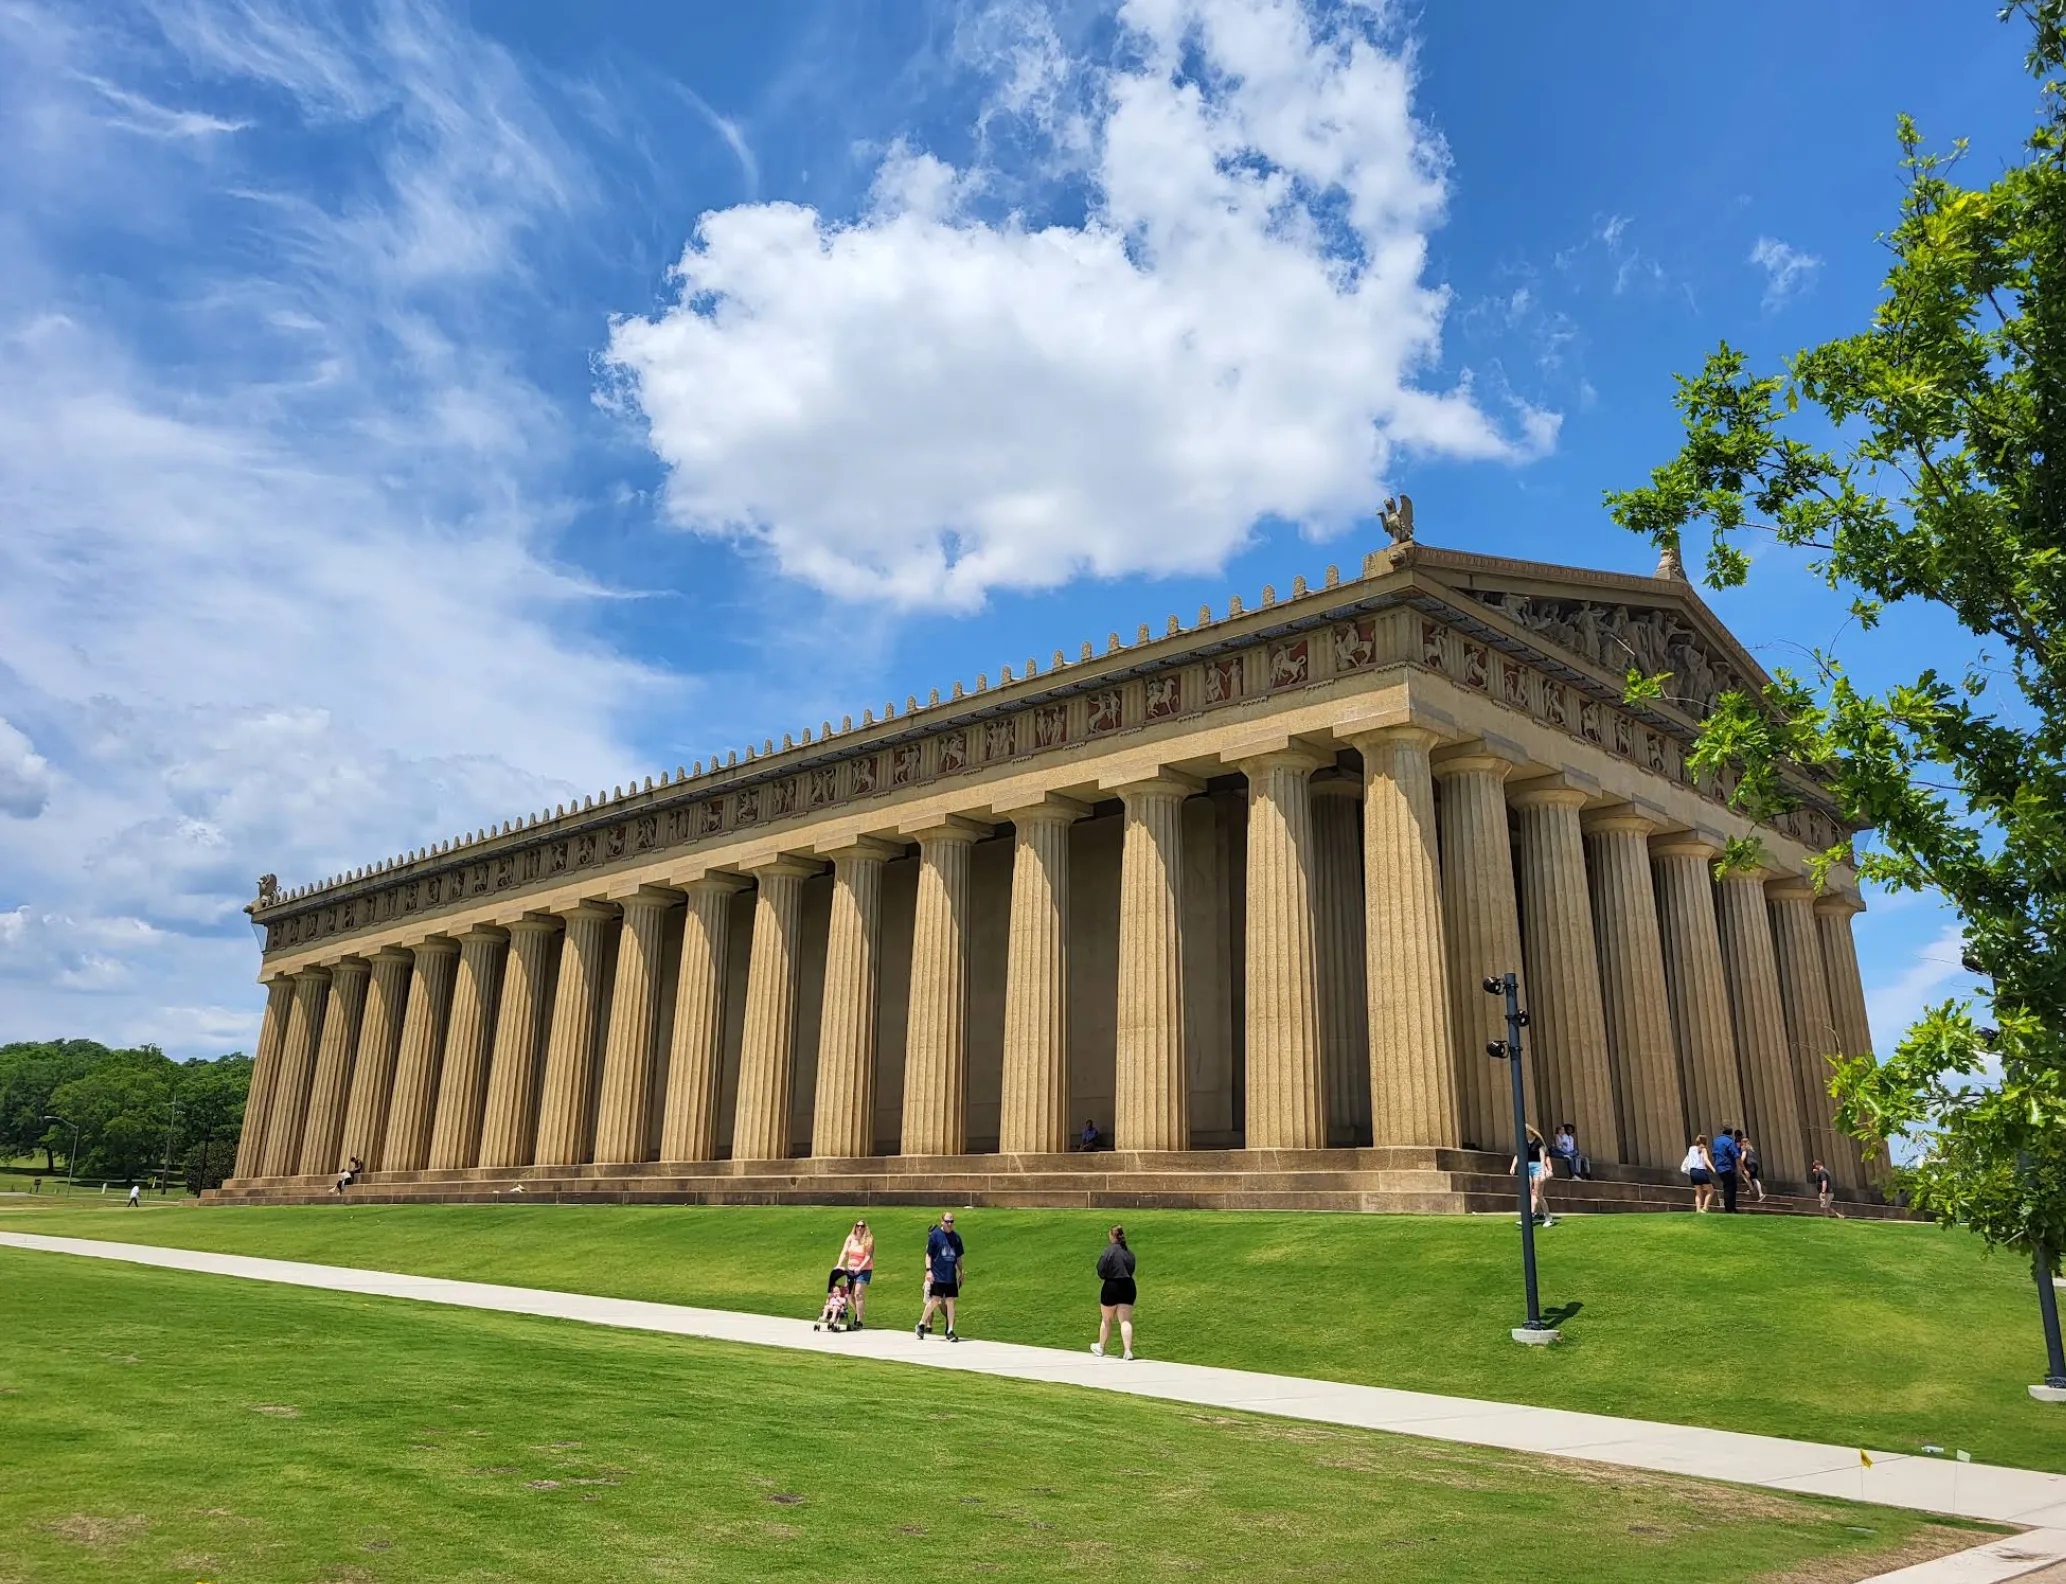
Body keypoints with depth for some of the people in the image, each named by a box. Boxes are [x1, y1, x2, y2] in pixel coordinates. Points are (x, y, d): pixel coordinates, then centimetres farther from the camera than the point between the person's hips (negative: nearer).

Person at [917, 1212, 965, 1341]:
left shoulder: (956, 1237, 10)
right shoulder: (935, 1235, -3)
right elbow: (928, 1254, -2)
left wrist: (960, 1273, 16)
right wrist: (928, 1270, -10)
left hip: (951, 1276, 4)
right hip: (937, 1275, -4)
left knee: (950, 1302, 3)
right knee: (934, 1300, -8)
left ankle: (950, 1331, 7)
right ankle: (922, 1324, 11)